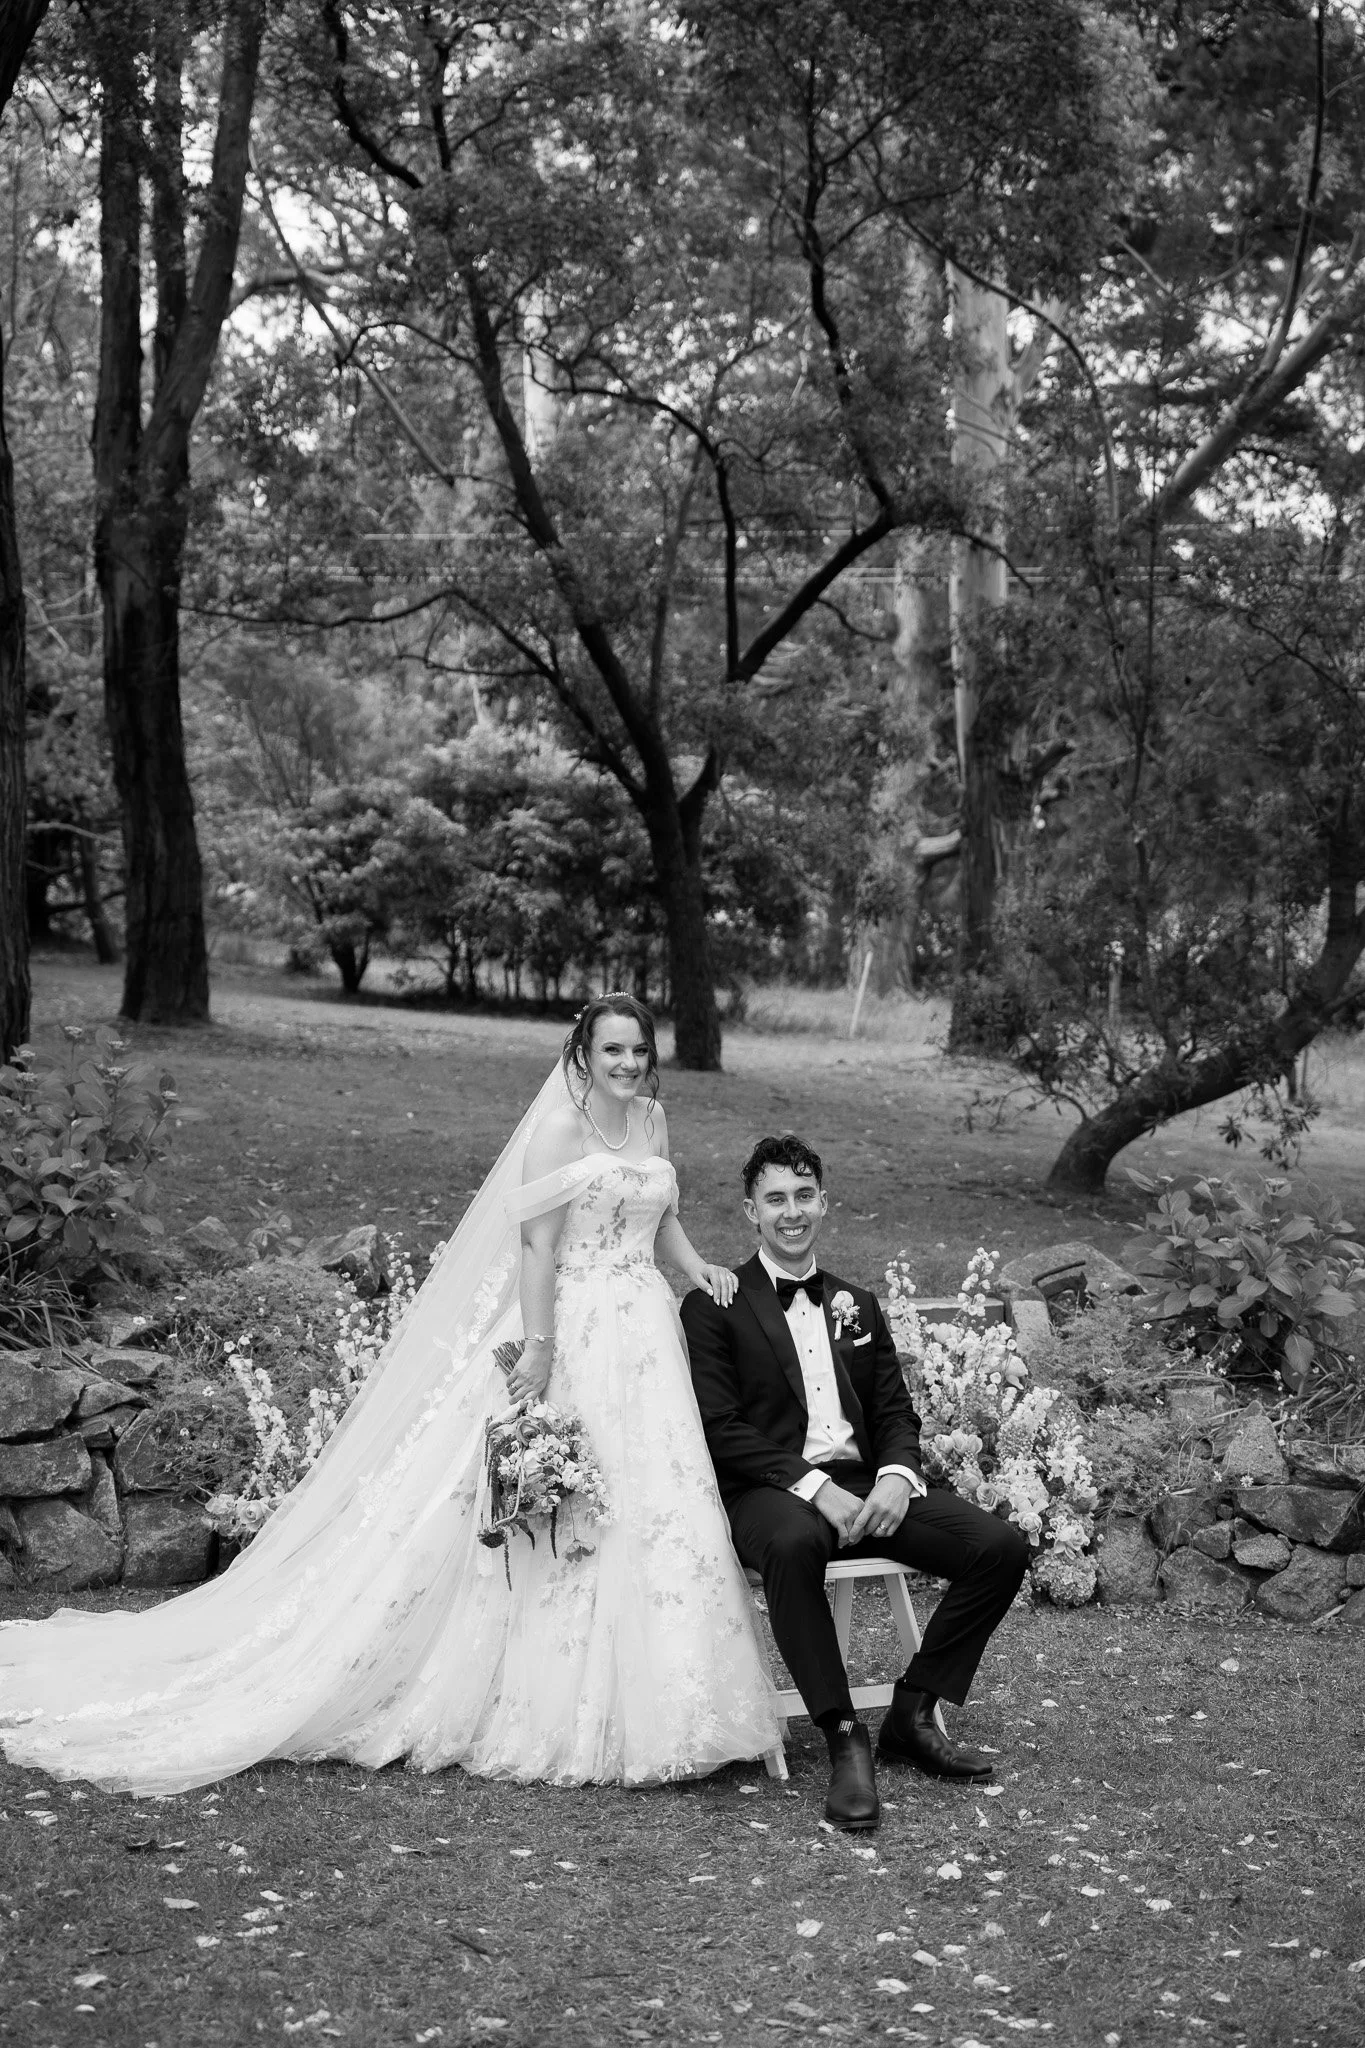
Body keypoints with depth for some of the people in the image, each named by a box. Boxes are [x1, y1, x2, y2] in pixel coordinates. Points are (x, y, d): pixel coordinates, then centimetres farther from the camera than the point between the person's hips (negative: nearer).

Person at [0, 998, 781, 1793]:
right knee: (558, 1514, -4)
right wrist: (539, 1349, -18)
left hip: (646, 1340, 7)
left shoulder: (653, 1119, 13)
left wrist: (697, 1265, 6)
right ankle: (543, 1706, 9)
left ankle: (632, 1710, 16)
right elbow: (536, 1242, -12)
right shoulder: (561, 1126, -8)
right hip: (573, 1338, -6)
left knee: (649, 1510, 5)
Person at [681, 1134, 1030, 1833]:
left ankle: (911, 1715, -2)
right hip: (769, 1492, -5)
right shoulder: (714, 1306, 4)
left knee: (1003, 1546, -16)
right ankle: (844, 1740, -28)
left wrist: (897, 1475, -8)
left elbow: (896, 1412, 16)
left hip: (865, 1487, 5)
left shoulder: (857, 1305, 22)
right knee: (794, 1545, -41)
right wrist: (812, 1486, -19)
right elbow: (721, 1428, -6)